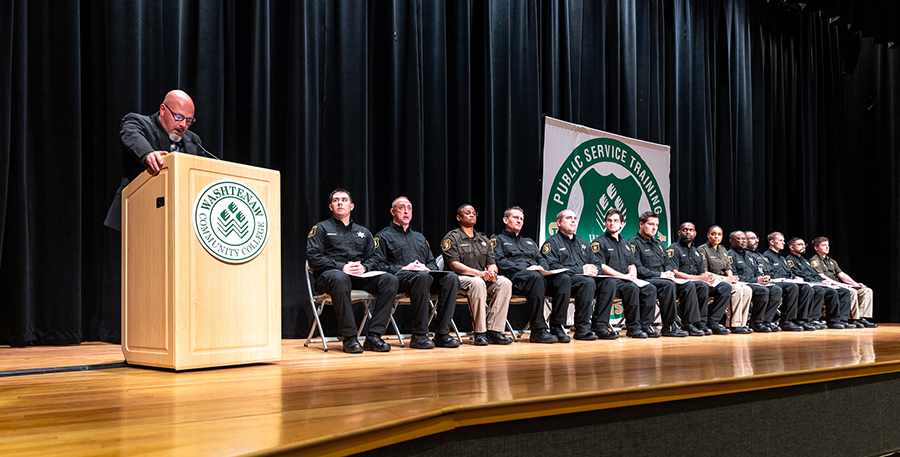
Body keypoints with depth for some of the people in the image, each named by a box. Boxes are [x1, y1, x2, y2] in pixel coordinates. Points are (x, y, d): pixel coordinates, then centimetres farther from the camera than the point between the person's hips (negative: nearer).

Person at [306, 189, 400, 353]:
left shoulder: (363, 232, 26)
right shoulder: (321, 228, 14)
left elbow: (373, 258, 18)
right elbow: (313, 257, -1)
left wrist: (364, 267, -7)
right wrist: (341, 267, -13)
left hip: (359, 277, 4)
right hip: (329, 274, -4)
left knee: (390, 280, -23)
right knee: (340, 278, -42)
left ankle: (374, 336, -26)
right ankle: (349, 338, -35)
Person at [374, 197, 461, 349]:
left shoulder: (419, 237, 33)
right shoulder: (384, 236, 15)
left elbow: (432, 262, 28)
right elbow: (379, 265, 1)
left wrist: (427, 268, 3)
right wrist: (403, 268, -12)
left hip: (425, 275, 6)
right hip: (398, 277, -5)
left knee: (451, 278, -26)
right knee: (421, 277, -41)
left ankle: (442, 334, -27)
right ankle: (419, 335, -35)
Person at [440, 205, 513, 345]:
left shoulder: (483, 239, 22)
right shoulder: (452, 238, 3)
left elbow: (491, 263, 15)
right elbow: (454, 265, -10)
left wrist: (492, 272, -11)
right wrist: (478, 273, -22)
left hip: (482, 278, 6)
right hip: (459, 278, -6)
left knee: (505, 282, -23)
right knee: (478, 283, -39)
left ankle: (494, 331, -24)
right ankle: (480, 333, -32)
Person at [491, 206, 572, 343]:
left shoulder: (529, 241, 38)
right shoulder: (498, 239, 17)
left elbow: (542, 259, 26)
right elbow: (499, 262, -1)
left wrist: (542, 268, 0)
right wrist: (524, 269, -13)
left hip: (539, 275, 6)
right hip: (514, 276, -6)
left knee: (564, 279, -24)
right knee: (536, 278, -41)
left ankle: (557, 327, -26)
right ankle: (538, 330, -36)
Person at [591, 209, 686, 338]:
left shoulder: (626, 243, 25)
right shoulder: (599, 242, 2)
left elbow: (632, 265, 20)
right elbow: (600, 267, -10)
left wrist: (632, 275, -4)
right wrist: (624, 276, -16)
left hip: (627, 279, 7)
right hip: (610, 280, -7)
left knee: (650, 288, -17)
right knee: (632, 288, -33)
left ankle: (645, 325, -17)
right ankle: (632, 328, -25)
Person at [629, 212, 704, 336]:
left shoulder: (658, 243, 26)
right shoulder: (634, 243, -2)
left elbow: (666, 264, 26)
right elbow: (638, 269, -13)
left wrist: (669, 273, 1)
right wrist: (660, 274, -16)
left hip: (663, 279, 8)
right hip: (646, 281, -8)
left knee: (689, 285, -14)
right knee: (668, 285, -36)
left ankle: (690, 324, -18)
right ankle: (668, 326, -30)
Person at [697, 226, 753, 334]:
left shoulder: (723, 250, 21)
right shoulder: (702, 250, -4)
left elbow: (728, 269, 21)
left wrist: (731, 277, -3)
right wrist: (723, 278, -15)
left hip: (724, 280, 8)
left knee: (747, 289, -18)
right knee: (737, 288, -30)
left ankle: (741, 324, -19)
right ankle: (734, 325, -27)